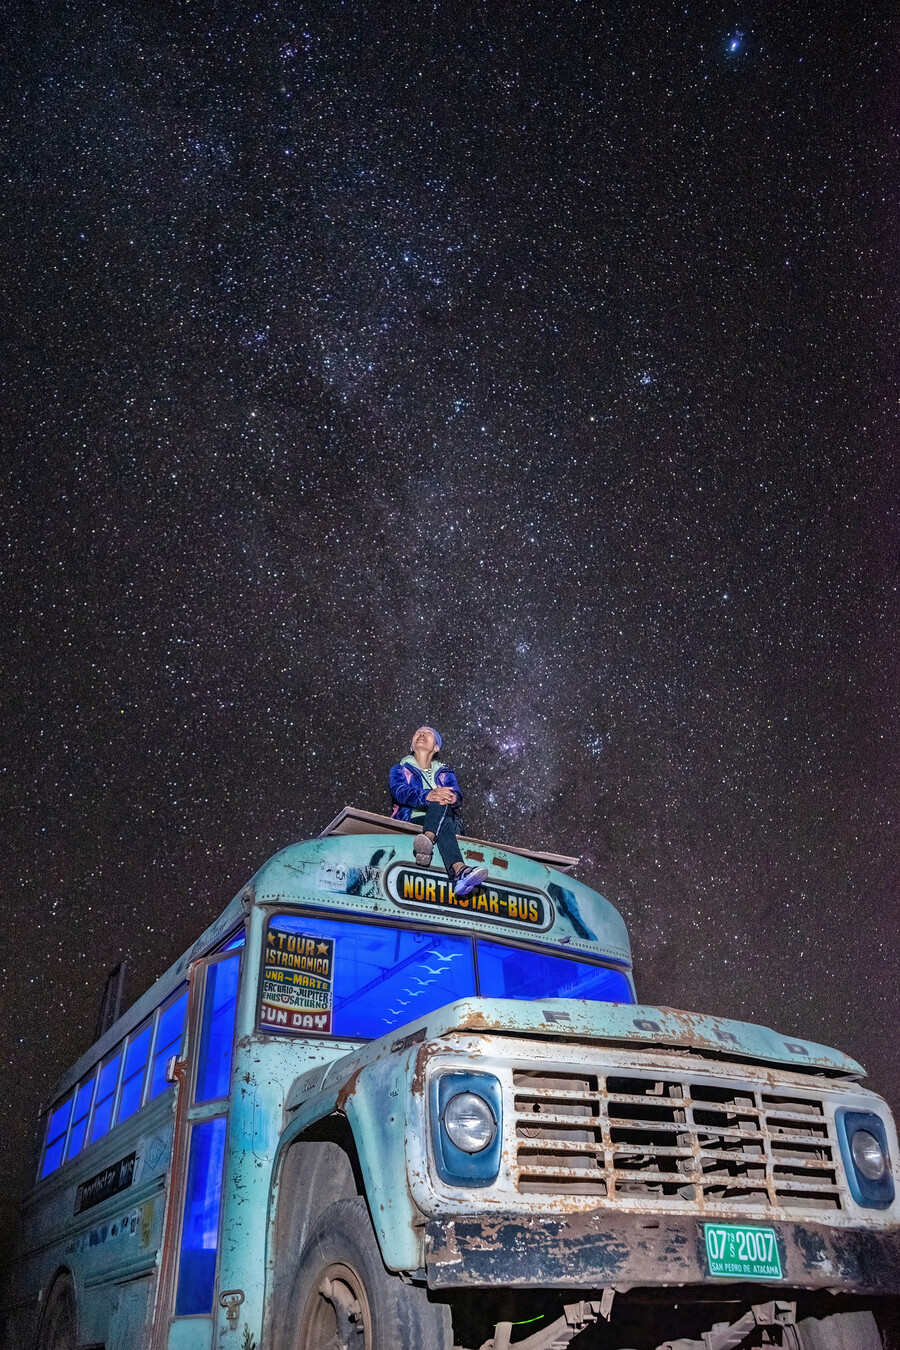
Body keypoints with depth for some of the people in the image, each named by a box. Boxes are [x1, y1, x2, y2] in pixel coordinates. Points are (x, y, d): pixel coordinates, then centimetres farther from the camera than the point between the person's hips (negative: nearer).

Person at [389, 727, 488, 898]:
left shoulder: (444, 773, 25)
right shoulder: (400, 770, 18)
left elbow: (456, 793, 2)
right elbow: (400, 792, -7)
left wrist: (452, 797, -28)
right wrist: (428, 795, -30)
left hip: (443, 821, 2)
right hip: (410, 824, -2)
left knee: (444, 798, -34)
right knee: (443, 816, -35)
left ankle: (427, 840, -66)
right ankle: (459, 871, -64)